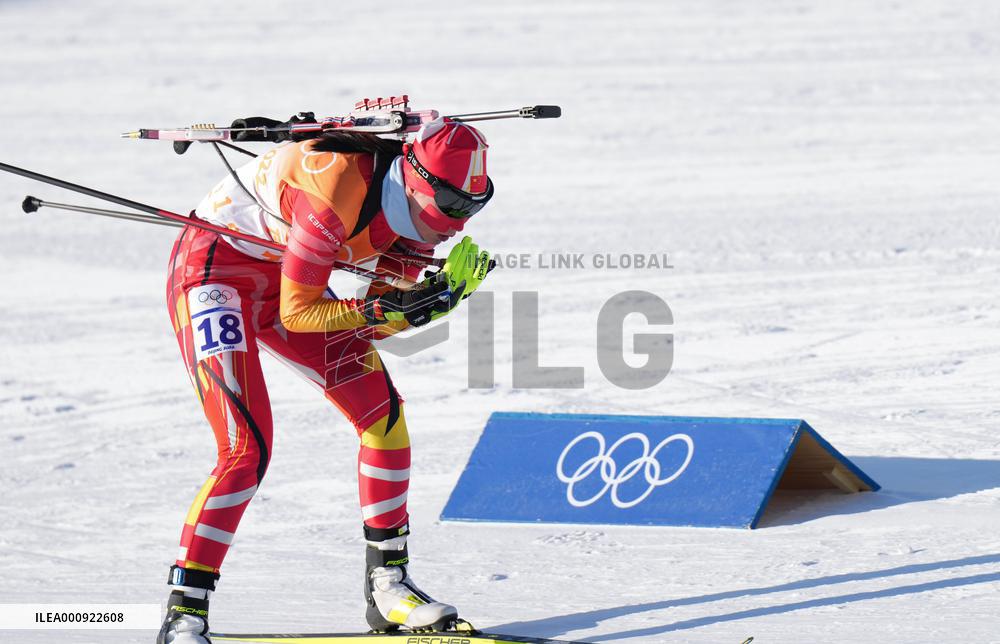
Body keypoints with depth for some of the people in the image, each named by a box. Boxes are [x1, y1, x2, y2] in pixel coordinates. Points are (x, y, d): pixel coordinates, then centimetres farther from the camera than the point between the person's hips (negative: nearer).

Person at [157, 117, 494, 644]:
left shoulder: (414, 209, -10)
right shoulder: (337, 193, -34)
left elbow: (378, 318, -5)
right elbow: (296, 313, -26)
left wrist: (445, 290, -21)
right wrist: (386, 312, -34)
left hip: (278, 278, 8)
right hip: (212, 270, -8)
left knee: (383, 410, -3)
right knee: (247, 449, -20)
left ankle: (387, 582, 7)